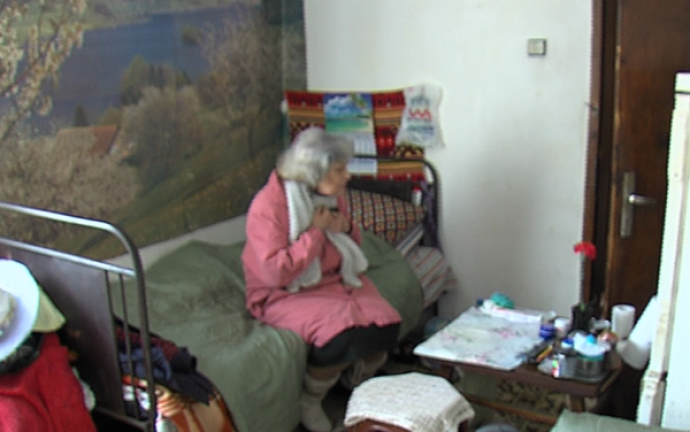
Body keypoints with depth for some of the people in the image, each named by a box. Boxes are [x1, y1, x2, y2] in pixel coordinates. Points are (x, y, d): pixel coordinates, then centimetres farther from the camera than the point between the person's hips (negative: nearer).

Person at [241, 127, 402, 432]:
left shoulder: (332, 195, 1)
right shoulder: (268, 205, -20)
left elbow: (352, 247, 17)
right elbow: (276, 272, -26)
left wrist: (346, 229, -7)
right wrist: (316, 231, -23)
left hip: (335, 280, 7)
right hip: (284, 294, -6)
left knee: (385, 323, -18)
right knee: (341, 332, -31)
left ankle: (356, 387, 12)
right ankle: (308, 401, -2)